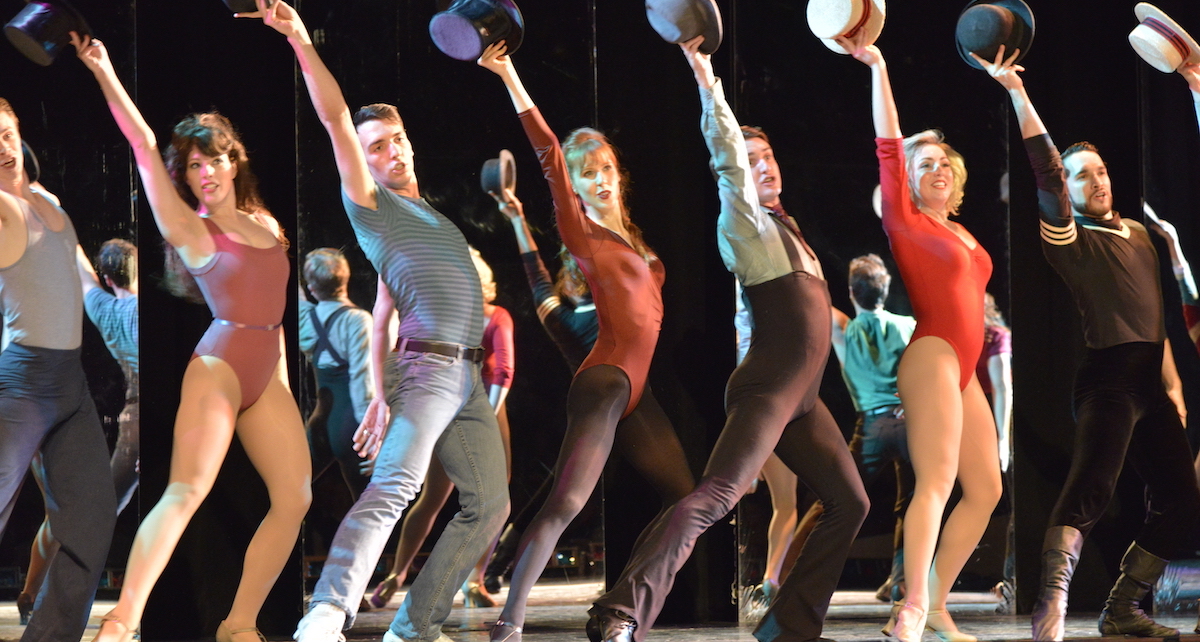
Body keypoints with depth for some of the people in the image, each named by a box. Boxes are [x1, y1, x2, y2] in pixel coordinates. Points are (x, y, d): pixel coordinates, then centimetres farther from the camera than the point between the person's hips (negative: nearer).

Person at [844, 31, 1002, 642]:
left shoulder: (959, 233, 18)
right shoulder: (906, 220, -2)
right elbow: (888, 147, -10)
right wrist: (877, 68, -15)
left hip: (963, 369, 8)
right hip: (931, 357, -8)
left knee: (985, 489, 9)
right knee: (937, 481, -20)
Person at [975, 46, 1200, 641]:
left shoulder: (1139, 231, 20)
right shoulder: (1070, 237, 1)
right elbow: (1046, 172, -13)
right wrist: (1017, 94, -20)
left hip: (1151, 381, 8)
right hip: (1110, 376, -8)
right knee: (1090, 486, -25)